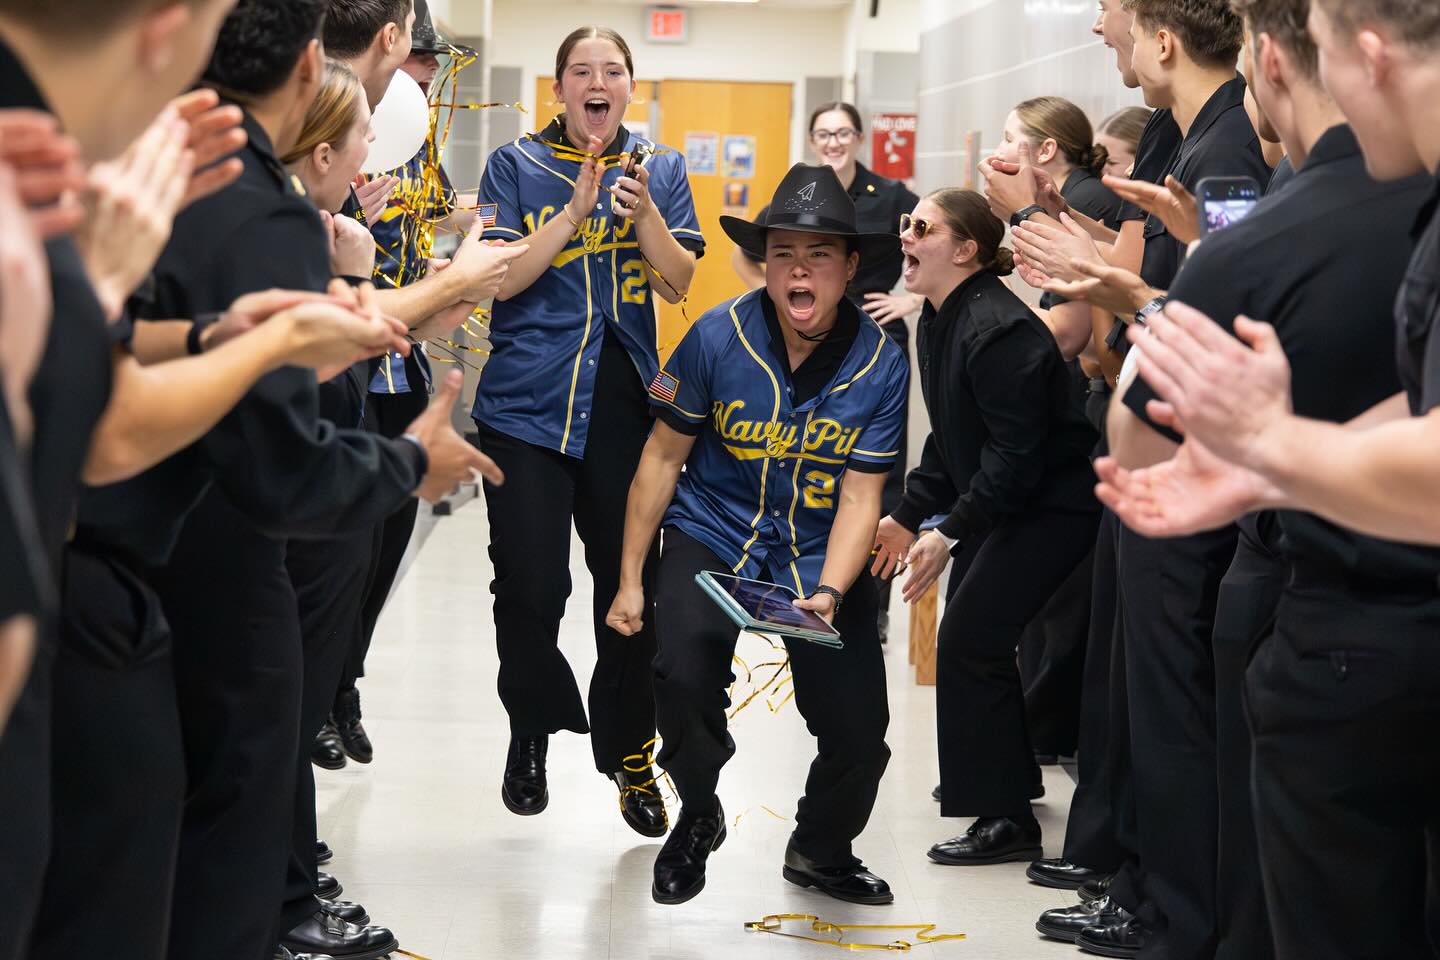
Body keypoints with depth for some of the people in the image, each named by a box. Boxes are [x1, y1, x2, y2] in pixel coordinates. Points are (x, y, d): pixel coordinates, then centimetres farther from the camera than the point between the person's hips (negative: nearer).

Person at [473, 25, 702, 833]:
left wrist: (644, 212, -13)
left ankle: (628, 751, 20)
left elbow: (679, 283, 4)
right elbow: (502, 278, -5)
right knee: (529, 588, -4)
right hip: (529, 402, -2)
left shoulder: (661, 169, 10)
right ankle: (532, 732, 22)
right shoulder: (518, 166, 3)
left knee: (632, 583, 2)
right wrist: (577, 207, -14)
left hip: (625, 403, 2)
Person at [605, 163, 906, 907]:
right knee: (684, 680, -27)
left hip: (819, 551, 1)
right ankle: (697, 818, 7)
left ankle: (820, 852, 29)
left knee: (859, 731, -6)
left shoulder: (880, 364, -13)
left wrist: (828, 593, -27)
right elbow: (664, 456, -4)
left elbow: (860, 497, -10)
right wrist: (630, 580, -2)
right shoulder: (718, 337, -15)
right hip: (713, 535, -1)